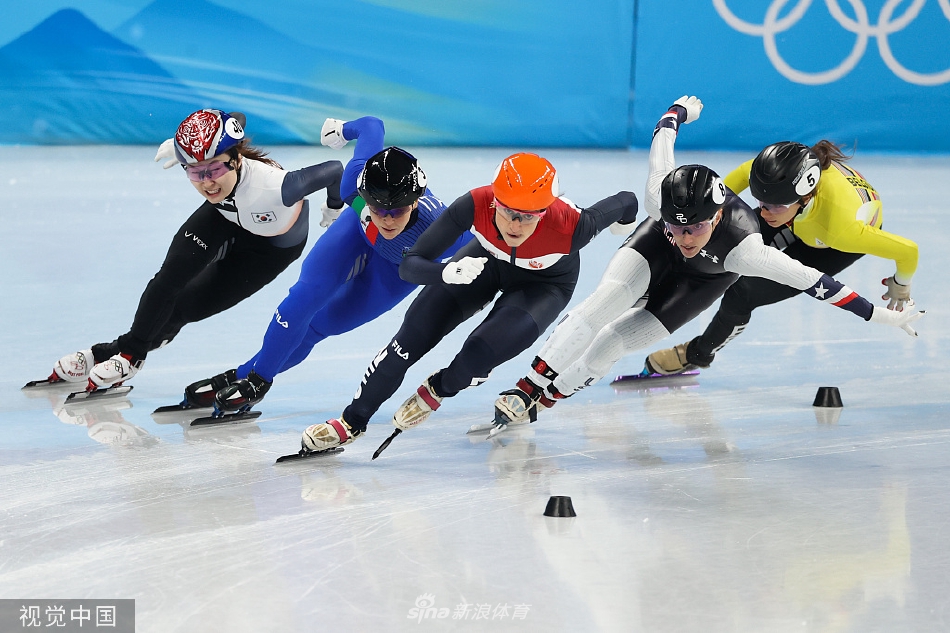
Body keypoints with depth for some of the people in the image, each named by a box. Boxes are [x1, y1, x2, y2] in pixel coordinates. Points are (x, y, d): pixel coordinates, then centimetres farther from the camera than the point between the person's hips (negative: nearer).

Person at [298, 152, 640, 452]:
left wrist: (624, 222, 3)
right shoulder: (476, 205, -37)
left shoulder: (569, 227, -43)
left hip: (547, 282, -2)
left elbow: (626, 201, -22)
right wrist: (449, 272, -53)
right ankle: (353, 421, 7)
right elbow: (410, 266, -31)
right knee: (419, 327, -9)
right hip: (490, 259, 2)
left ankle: (438, 389, 11)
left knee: (489, 347, -24)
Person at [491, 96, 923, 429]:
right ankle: (526, 390, -27)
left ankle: (545, 399, 1)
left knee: (617, 341, -15)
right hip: (657, 250, 1)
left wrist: (878, 315, -37)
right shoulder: (660, 197, -38)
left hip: (707, 276, -1)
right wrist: (681, 110, 3)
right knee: (612, 295, -27)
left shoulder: (743, 246, -44)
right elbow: (664, 132, -19)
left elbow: (811, 281, -39)